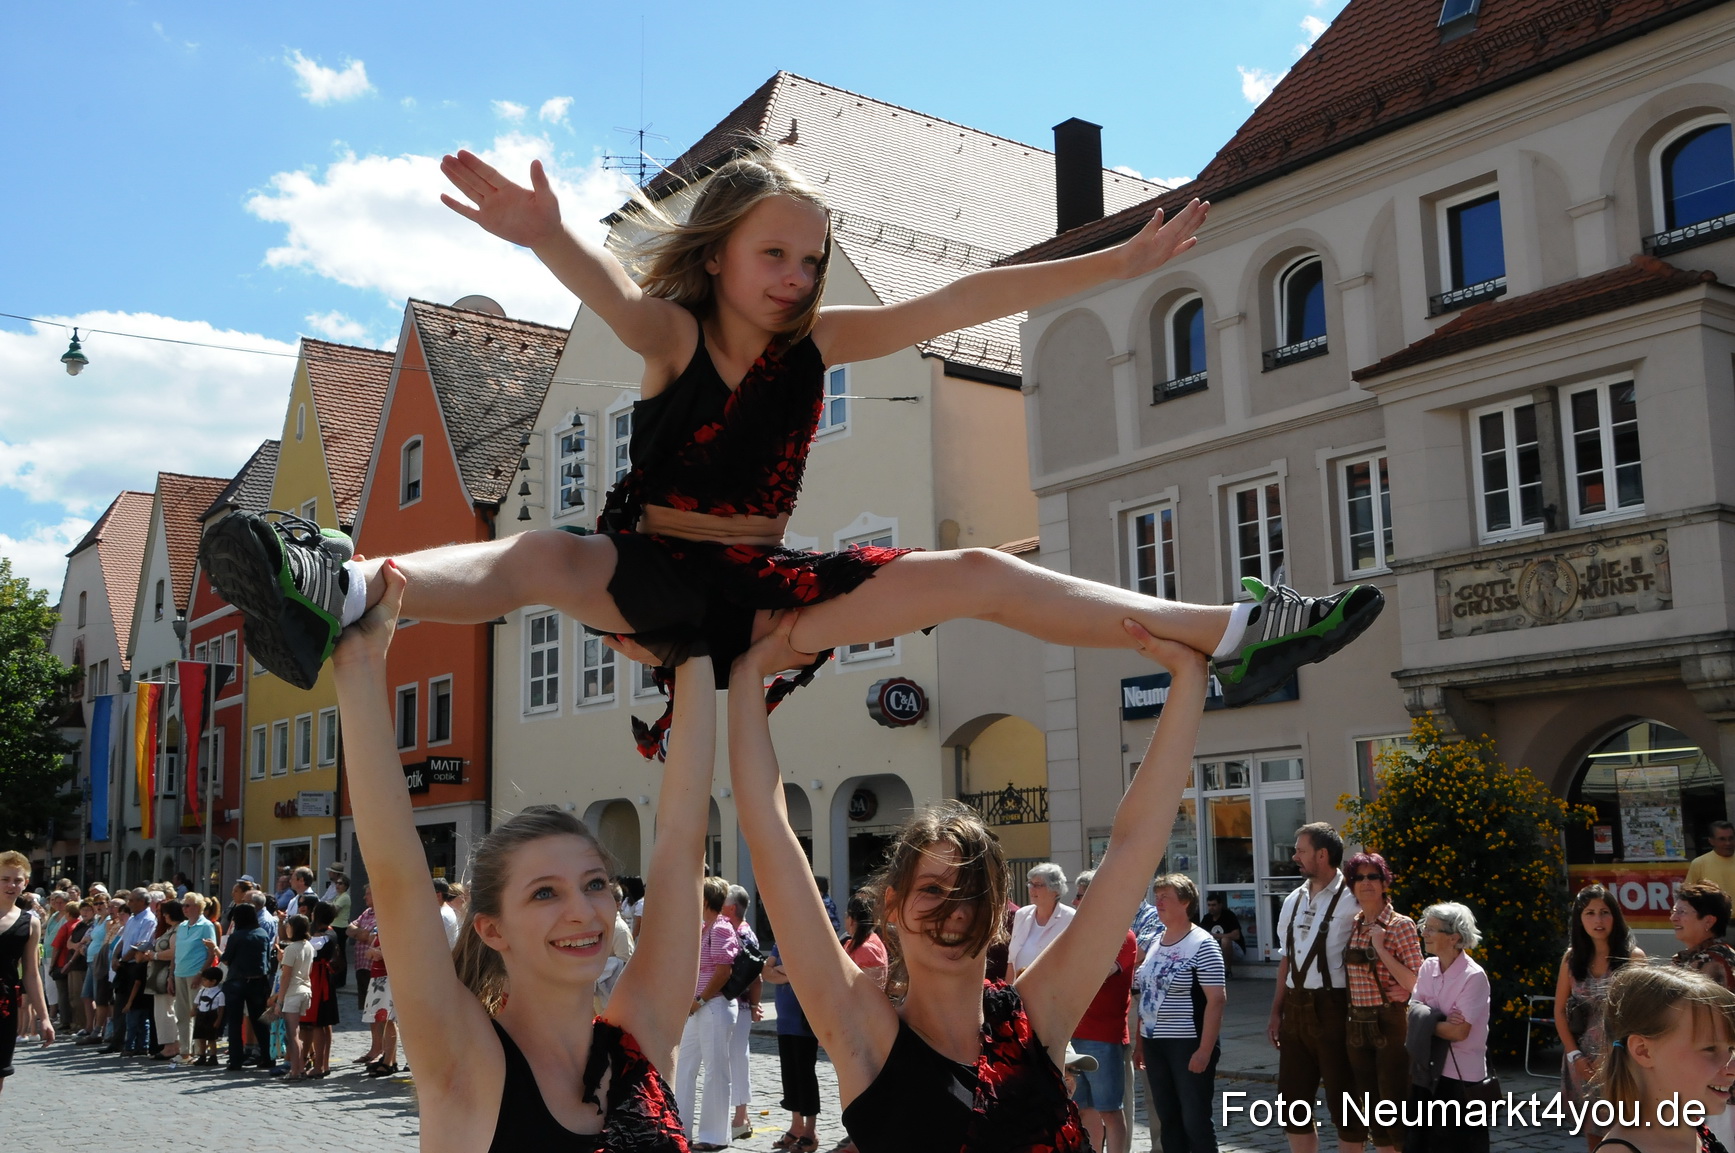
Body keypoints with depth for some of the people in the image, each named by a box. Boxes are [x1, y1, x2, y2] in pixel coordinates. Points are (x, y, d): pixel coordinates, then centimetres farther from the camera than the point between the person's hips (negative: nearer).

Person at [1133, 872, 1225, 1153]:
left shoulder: (1202, 944, -10)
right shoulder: (1156, 942, 12)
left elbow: (1216, 999, -15)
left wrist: (1205, 1051, -19)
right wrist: (1139, 1042, 13)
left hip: (1189, 1045, -7)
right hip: (1155, 1045, 7)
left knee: (1195, 1121, 0)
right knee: (1168, 1119, 12)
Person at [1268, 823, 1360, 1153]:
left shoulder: (1351, 901, -13)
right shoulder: (1293, 900, 11)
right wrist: (1276, 1012, 15)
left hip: (1333, 1009, -7)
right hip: (1296, 1010, 7)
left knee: (1342, 1102, 5)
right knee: (1293, 1101, 15)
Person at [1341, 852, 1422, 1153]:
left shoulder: (1401, 925, -9)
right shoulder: (1352, 926, 7)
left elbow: (1413, 983, -15)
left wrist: (1381, 948, -18)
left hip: (1389, 1023, -6)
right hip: (1357, 1024, 6)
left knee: (1394, 1101, 0)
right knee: (1369, 1102, 12)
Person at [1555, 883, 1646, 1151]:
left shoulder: (1633, 956, -7)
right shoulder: (1572, 957, 4)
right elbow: (1560, 1011, 7)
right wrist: (1574, 1055, -3)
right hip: (1585, 1061, 4)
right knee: (1593, 1131, 13)